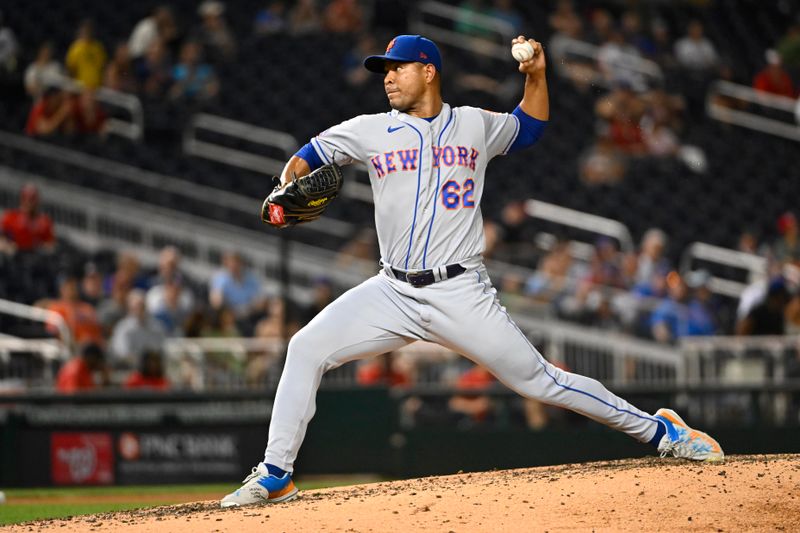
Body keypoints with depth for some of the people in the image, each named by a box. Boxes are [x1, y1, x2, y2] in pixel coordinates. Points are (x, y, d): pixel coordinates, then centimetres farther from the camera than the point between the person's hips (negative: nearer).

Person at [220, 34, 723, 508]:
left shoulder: (476, 125, 7)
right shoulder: (370, 131, 6)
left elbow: (529, 127, 25)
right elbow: (307, 158, 10)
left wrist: (536, 75, 8)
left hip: (462, 295, -2)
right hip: (392, 293, 2)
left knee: (539, 380, -4)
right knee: (306, 349, -13)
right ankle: (276, 476, -5)